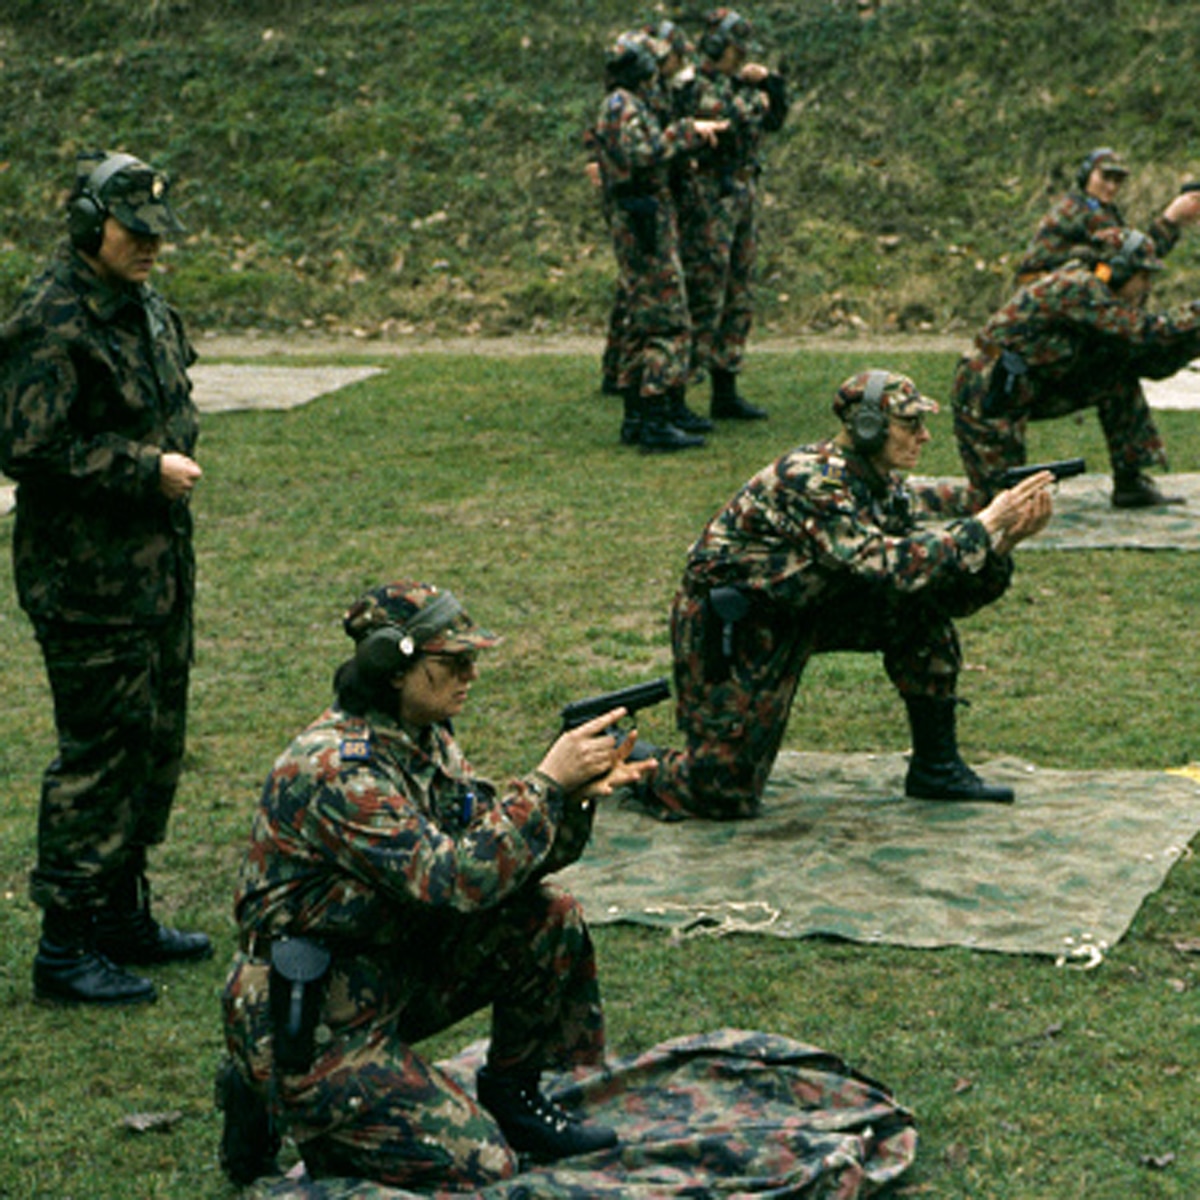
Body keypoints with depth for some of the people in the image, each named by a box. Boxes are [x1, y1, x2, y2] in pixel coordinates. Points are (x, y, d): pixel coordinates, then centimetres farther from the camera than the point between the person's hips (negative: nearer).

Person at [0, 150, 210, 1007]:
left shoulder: (144, 310, 11)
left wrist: (177, 457, 8)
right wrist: (145, 468, -19)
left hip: (158, 572, 9)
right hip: (91, 582, -9)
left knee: (155, 745, 16)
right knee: (99, 753, -5)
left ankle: (123, 917, 29)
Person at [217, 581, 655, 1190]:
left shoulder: (427, 740, 4)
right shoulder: (339, 769, -26)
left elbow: (501, 849, 4)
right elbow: (458, 881, -31)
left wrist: (578, 793, -14)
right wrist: (548, 780, -26)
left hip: (394, 972, 9)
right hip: (306, 1024, -9)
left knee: (550, 920, -2)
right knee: (481, 1166, -12)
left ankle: (511, 1097, 14)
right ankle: (281, 1108, 2)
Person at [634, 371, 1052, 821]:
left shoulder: (884, 486, 0)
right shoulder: (812, 481, -26)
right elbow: (887, 567, -36)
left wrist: (1005, 541, -18)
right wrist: (985, 526, -31)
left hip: (803, 611, 8)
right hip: (724, 627, -8)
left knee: (926, 603, -8)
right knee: (726, 794, -12)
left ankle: (936, 767, 2)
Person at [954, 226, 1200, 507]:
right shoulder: (1078, 287, -20)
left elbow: (1154, 363, 8)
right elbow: (1146, 333, -26)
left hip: (1032, 388, 9)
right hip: (985, 397, -9)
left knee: (1120, 378, 1)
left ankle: (1131, 483, 5)